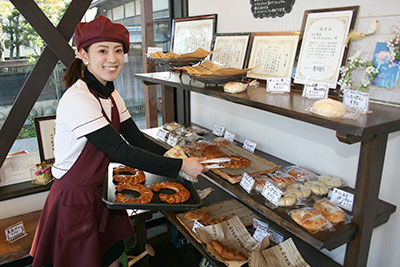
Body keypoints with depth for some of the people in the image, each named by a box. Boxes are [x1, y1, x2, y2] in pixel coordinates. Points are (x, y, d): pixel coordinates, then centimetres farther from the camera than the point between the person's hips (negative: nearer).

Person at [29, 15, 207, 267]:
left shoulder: (110, 94, 1)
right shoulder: (77, 99, -26)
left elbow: (136, 138, 0)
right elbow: (122, 152, -29)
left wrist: (170, 155, -15)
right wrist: (180, 166, -27)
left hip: (100, 191, 7)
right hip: (74, 199, -7)